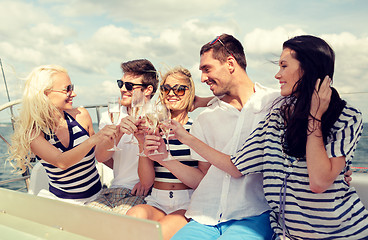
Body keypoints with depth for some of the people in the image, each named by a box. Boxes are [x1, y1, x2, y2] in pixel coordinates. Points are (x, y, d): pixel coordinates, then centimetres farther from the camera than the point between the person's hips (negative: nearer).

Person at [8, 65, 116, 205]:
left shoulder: (81, 116, -4)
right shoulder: (33, 132, -10)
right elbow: (61, 162, -28)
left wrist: (118, 131, -7)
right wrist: (93, 140, -42)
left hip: (95, 196, 1)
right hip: (60, 199, -1)